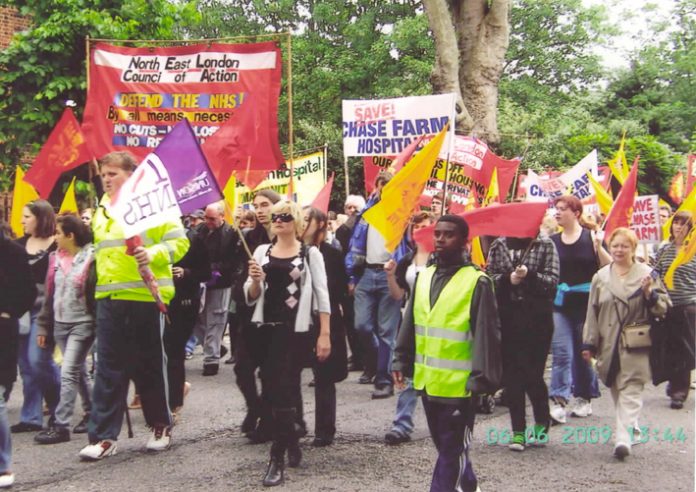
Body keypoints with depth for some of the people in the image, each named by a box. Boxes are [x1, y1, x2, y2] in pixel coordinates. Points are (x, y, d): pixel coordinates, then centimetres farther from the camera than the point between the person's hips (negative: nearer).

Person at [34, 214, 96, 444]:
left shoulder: (90, 259, -10)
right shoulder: (55, 259, 9)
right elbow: (50, 295, 13)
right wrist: (43, 326, 12)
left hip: (83, 324, -7)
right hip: (60, 324, 7)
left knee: (68, 373, -10)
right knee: (79, 372, 15)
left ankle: (61, 426, -8)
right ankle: (91, 414, 27)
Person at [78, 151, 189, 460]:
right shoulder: (102, 209, 16)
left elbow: (180, 242, -8)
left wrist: (154, 253, -25)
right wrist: (100, 279, 18)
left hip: (145, 296, -5)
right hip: (109, 298, 5)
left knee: (149, 365, 6)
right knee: (108, 368, 2)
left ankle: (161, 426, 22)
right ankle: (103, 436, 4)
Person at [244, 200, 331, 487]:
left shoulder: (310, 253, 0)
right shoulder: (261, 251, 9)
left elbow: (322, 294, -2)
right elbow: (251, 298, 9)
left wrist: (324, 334, -8)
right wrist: (254, 280, -13)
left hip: (295, 330, -4)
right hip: (265, 328, 4)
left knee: (284, 391, -6)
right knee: (273, 390, 11)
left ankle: (277, 459, -4)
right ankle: (291, 444, 31)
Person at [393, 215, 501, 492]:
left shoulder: (476, 282, -9)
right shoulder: (424, 277, 10)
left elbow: (487, 334, -12)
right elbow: (410, 323, 16)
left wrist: (482, 377, -16)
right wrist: (402, 360, 13)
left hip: (457, 383, -6)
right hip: (427, 380, 7)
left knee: (452, 449, 2)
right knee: (446, 445, 19)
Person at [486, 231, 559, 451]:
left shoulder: (545, 245, 4)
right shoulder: (498, 245, 10)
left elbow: (552, 280, -4)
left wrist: (530, 275, -19)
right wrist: (508, 279, -13)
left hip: (537, 319, -2)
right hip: (507, 319, 2)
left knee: (533, 374, -2)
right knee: (511, 374, 1)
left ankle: (542, 423, 22)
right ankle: (518, 430, 9)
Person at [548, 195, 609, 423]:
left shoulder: (590, 237, -2)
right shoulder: (552, 241, 7)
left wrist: (599, 247, -20)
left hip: (586, 302, -2)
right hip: (560, 304, 2)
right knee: (561, 352, -7)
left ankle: (584, 398, 24)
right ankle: (558, 402, -12)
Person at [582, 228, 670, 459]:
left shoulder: (646, 274, 1)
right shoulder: (601, 276, 10)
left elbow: (662, 307, 0)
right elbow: (592, 312, 10)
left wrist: (649, 294, -19)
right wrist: (589, 343, 7)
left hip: (636, 345, -4)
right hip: (609, 344, 4)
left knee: (630, 390, -9)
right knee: (616, 390, 11)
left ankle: (624, 438, -18)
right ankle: (631, 429, 27)